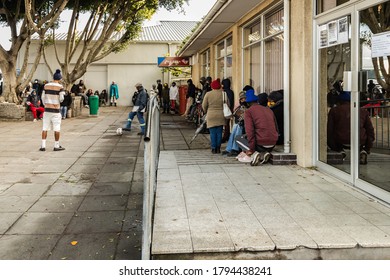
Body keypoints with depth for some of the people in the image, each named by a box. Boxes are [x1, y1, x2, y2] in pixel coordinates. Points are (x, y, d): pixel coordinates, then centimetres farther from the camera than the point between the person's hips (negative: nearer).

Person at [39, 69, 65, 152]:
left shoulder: (46, 85, 5)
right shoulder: (60, 87, -7)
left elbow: (43, 97, 9)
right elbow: (61, 99, -8)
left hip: (47, 109, 4)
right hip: (56, 110, -3)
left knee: (45, 128, 6)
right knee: (57, 128, 4)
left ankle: (43, 146, 4)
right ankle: (56, 146, 9)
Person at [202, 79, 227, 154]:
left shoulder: (208, 94, -5)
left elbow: (204, 106, 0)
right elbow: (228, 105, 3)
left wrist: (206, 112, 20)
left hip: (211, 116, -1)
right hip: (221, 116, 1)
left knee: (212, 133, 4)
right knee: (219, 132, 8)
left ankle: (213, 148, 4)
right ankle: (218, 148, 11)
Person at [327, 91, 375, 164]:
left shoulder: (334, 110, 11)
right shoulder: (363, 111, 17)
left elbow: (329, 130, 6)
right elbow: (370, 129, 15)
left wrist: (334, 148, 14)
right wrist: (368, 148, 22)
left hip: (341, 141, -2)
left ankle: (340, 151, 5)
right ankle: (363, 152, 8)